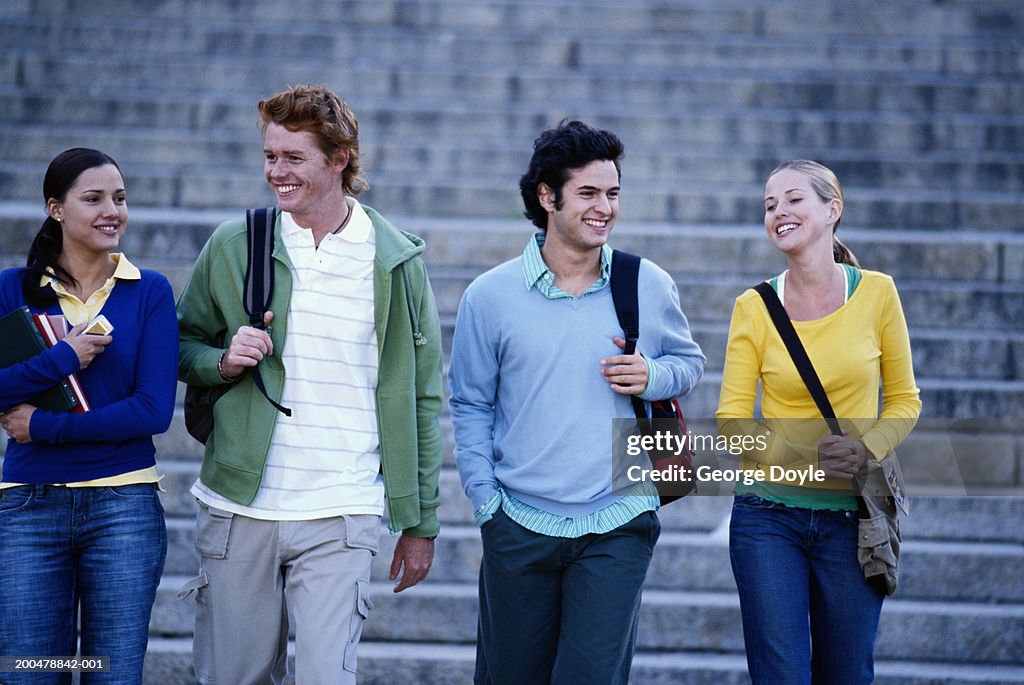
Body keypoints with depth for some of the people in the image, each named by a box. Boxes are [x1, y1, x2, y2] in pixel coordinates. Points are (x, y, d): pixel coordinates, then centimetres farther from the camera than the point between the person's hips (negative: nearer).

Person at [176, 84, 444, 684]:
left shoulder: (397, 262, 3)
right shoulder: (233, 247, 5)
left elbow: (422, 398, 7)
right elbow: (183, 345, 16)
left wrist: (420, 525, 6)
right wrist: (222, 362, -9)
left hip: (340, 520, -1)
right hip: (238, 509, 2)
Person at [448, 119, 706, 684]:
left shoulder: (649, 286, 2)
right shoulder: (490, 296, 0)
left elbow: (689, 361, 17)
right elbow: (470, 405, 6)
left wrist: (653, 377, -6)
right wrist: (485, 499, -2)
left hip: (617, 527, 0)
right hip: (519, 526, 1)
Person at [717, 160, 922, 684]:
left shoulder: (876, 293, -1)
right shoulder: (754, 307, -2)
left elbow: (904, 399, 7)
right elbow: (731, 420, -2)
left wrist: (866, 448, -12)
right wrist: (803, 456, -18)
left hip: (853, 516, 1)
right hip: (769, 517, -1)